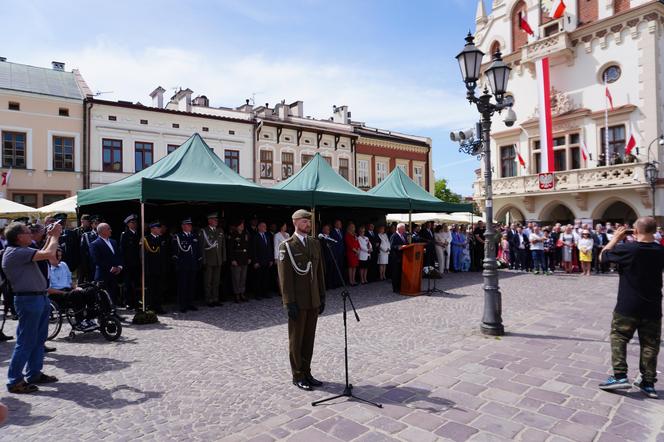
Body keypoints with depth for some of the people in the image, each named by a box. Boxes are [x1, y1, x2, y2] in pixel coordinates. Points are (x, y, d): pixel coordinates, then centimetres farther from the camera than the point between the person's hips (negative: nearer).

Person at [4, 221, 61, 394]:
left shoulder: (22, 251, 11)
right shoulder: (15, 252, -18)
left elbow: (43, 254, 25)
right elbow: (48, 254, -25)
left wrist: (50, 237, 16)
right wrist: (55, 236, -10)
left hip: (40, 298, 10)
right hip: (28, 300, -10)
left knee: (39, 339, 16)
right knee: (26, 342, -2)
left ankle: (34, 374, 27)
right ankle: (14, 381, 8)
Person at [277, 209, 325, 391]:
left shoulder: (315, 243, 9)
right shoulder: (287, 246, -8)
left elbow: (319, 272, 12)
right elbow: (285, 277, -11)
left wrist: (322, 297, 10)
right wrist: (290, 303, -15)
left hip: (313, 301, 5)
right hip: (298, 302, -5)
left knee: (309, 339, 14)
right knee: (296, 340, 8)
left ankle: (306, 372, 28)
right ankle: (298, 376, 21)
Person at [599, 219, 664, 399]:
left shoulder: (627, 249, -15)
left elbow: (602, 256, -1)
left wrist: (615, 238, 9)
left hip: (628, 306, -4)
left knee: (618, 338, 8)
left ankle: (620, 376, 3)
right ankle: (648, 383, 17)